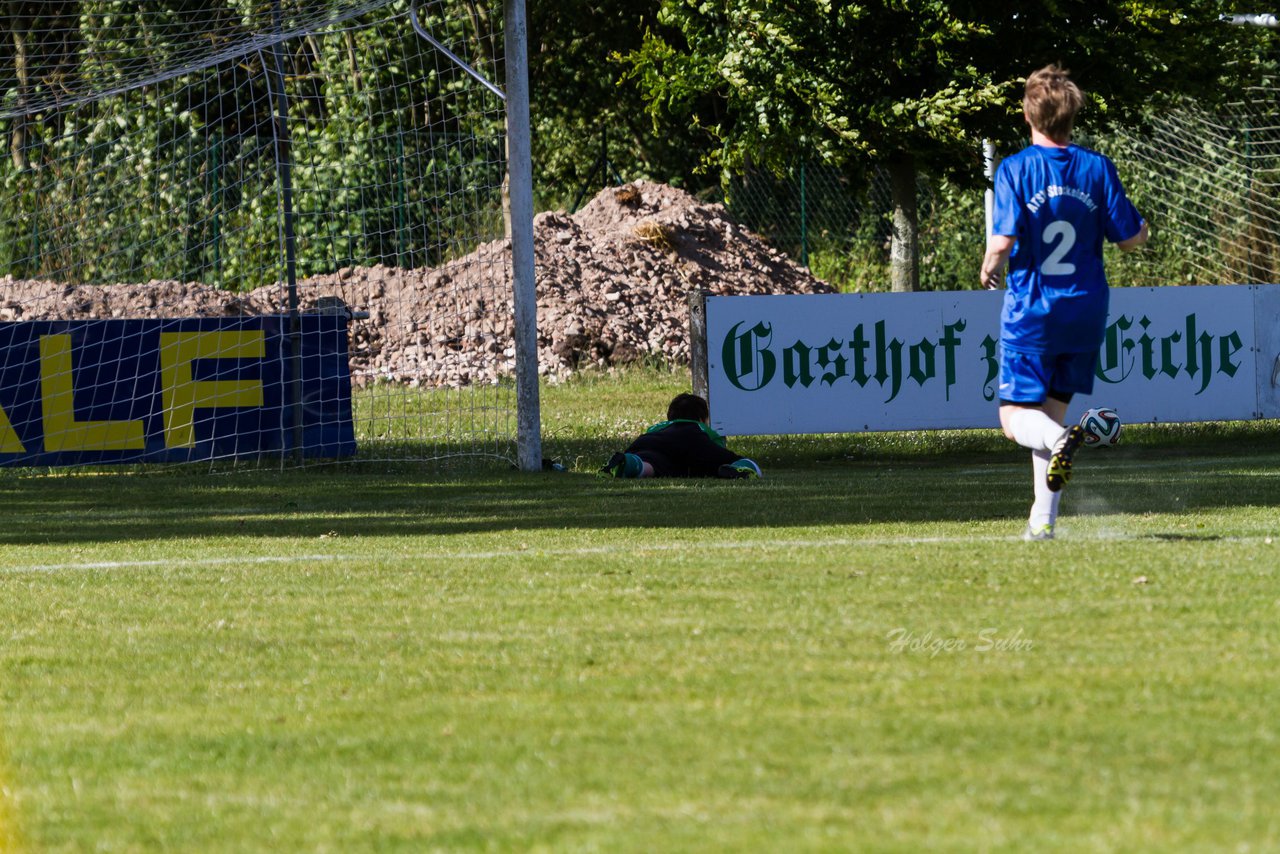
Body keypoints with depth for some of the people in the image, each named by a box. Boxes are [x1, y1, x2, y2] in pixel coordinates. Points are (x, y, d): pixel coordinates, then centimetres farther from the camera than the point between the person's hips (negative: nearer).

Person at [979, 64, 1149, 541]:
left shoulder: (1014, 170, -10)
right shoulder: (1098, 169, -2)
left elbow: (1003, 240, -18)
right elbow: (1130, 238, 1)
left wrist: (989, 270, 3)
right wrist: (1142, 229, 24)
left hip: (1030, 311, -4)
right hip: (1086, 312, 4)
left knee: (1017, 418, 3)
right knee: (1052, 409, 15)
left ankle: (1061, 440, -32)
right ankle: (1044, 519, 10)